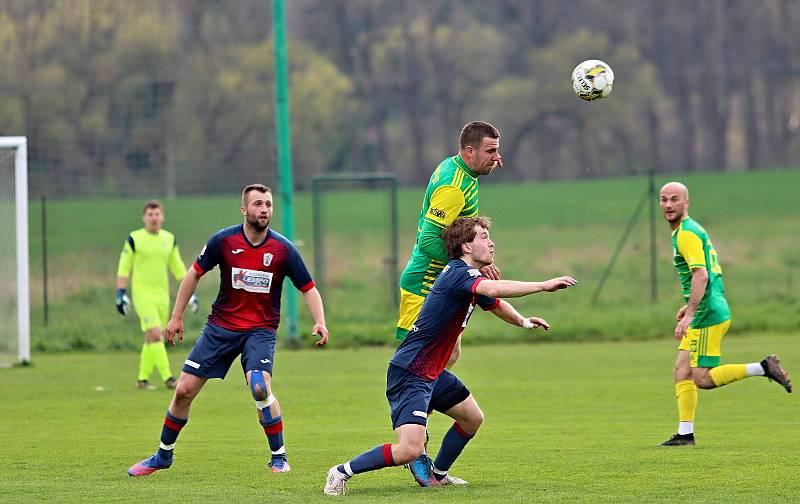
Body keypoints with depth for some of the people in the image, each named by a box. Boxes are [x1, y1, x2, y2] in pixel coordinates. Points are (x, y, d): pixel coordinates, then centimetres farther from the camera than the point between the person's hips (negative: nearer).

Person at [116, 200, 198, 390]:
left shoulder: (169, 239, 8)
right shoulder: (134, 239, -5)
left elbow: (178, 268, 16)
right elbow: (123, 268, -1)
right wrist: (121, 294, -7)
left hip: (162, 296, 5)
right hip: (142, 295, -5)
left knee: (152, 339, 7)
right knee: (155, 334, -16)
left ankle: (143, 378, 18)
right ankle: (167, 377, -18)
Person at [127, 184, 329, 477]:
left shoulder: (283, 249, -9)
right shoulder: (224, 241, -8)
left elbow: (308, 289, -1)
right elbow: (194, 274, 6)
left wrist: (319, 321, -18)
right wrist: (177, 317, 5)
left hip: (261, 329, -2)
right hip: (221, 327, 2)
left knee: (260, 387, -27)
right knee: (184, 391, 1)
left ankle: (279, 458, -10)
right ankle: (163, 456, 22)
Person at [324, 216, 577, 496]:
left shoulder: (465, 274, 11)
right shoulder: (459, 273, -20)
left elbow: (494, 303, 31)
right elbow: (495, 289, -39)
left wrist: (523, 321, 16)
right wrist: (544, 285, -36)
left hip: (433, 373, 11)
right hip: (409, 374, -11)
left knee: (473, 419, 23)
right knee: (410, 449, -21)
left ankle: (436, 475, 38)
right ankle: (342, 472, -6)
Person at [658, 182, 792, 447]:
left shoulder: (687, 234, -13)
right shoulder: (693, 229, 18)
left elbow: (701, 275, -24)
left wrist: (689, 314, -30)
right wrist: (689, 306, 30)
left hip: (708, 315, -10)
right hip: (707, 312, 10)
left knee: (703, 379, -10)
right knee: (682, 371, 7)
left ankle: (763, 368, -8)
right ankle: (685, 433, 6)